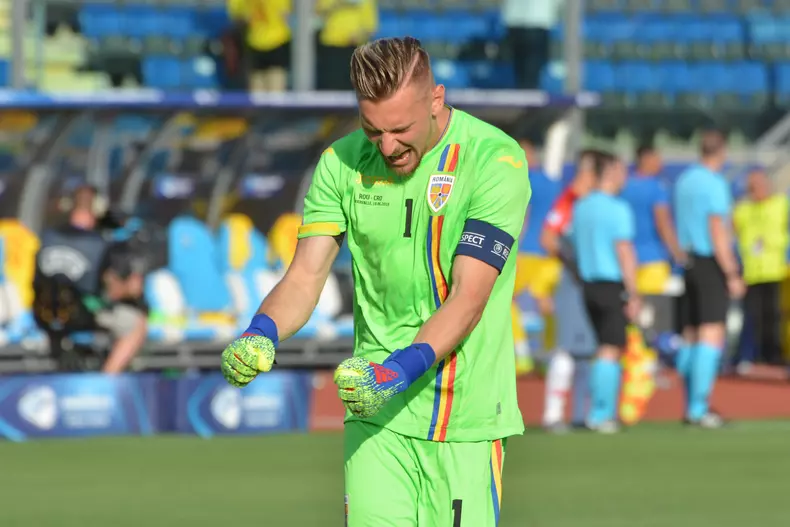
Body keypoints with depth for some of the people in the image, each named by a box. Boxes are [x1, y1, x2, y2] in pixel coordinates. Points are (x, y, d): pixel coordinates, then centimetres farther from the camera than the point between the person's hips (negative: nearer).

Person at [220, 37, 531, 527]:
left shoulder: (497, 161, -13)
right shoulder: (342, 162, 1)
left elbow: (468, 298, -19)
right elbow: (306, 275, 0)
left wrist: (402, 368, -34)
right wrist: (261, 334, -22)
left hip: (466, 421, -3)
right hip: (376, 414, 3)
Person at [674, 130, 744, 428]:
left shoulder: (684, 181, 11)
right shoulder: (715, 184, -13)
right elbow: (718, 233, -16)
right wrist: (732, 275, -14)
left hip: (688, 260, 8)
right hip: (711, 263, -8)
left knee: (691, 336, 11)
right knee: (712, 336, -9)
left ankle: (692, 406, 14)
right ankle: (699, 408, -14)